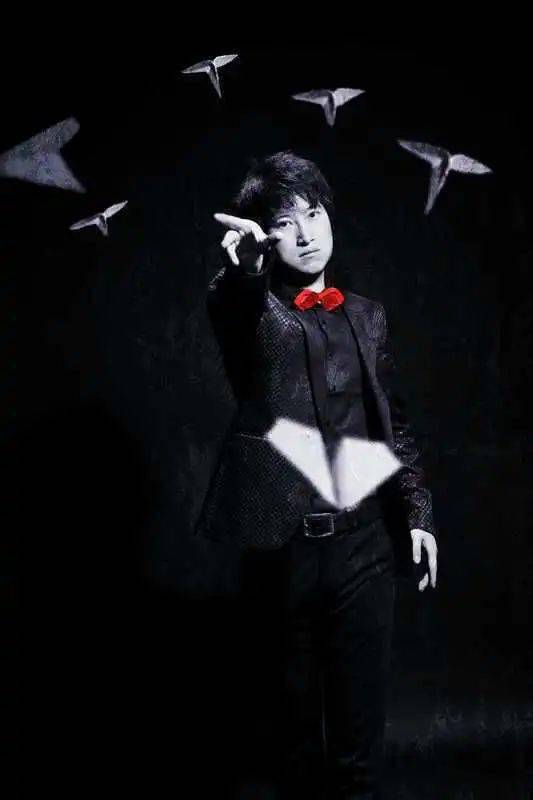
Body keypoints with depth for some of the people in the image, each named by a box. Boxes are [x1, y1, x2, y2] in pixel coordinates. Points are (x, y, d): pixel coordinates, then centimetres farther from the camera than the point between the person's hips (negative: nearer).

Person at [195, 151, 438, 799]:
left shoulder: (366, 316, 11)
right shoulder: (253, 311, 0)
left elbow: (395, 425, 15)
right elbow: (234, 310, -26)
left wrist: (416, 510, 8)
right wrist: (244, 263, -47)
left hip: (364, 545, 3)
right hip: (282, 547, -2)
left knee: (359, 731, 12)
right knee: (295, 727, 14)